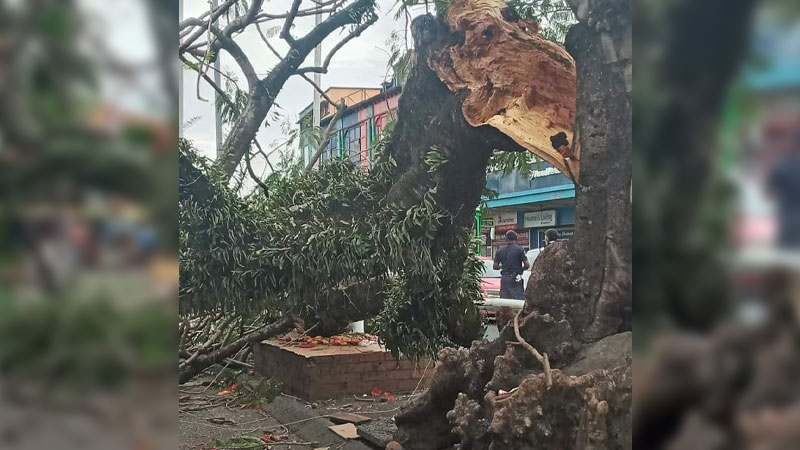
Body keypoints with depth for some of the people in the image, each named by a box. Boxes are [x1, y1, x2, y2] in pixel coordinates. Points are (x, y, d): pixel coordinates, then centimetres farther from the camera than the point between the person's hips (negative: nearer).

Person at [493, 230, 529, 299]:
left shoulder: (500, 251, 5)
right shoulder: (519, 249, -4)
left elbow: (495, 266, 7)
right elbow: (527, 265, -7)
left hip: (504, 279, 3)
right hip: (516, 278, -3)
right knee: (519, 299, -5)